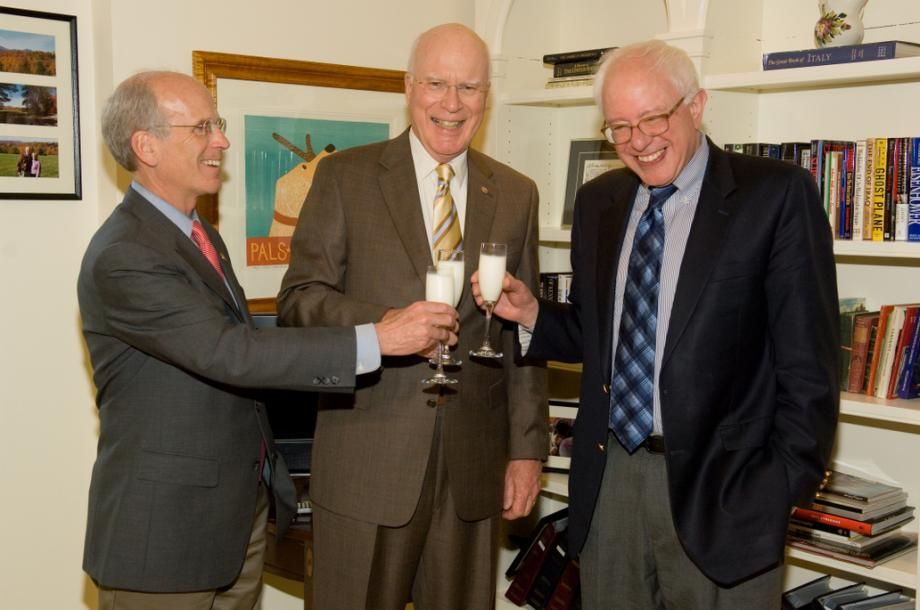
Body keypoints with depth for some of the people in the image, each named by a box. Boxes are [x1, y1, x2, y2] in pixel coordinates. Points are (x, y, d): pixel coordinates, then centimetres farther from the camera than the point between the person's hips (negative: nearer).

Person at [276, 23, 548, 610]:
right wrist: (383, 323, -22)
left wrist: (528, 448, 6)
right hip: (369, 456, -2)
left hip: (476, 459, 3)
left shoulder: (516, 194, 8)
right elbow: (300, 297, -4)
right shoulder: (346, 176, 0)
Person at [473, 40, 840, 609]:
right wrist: (530, 313, -4)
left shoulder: (776, 193, -8)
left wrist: (783, 488, -12)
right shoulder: (599, 200, 7)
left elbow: (808, 361, -9)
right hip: (611, 478, 5)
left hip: (719, 486, -4)